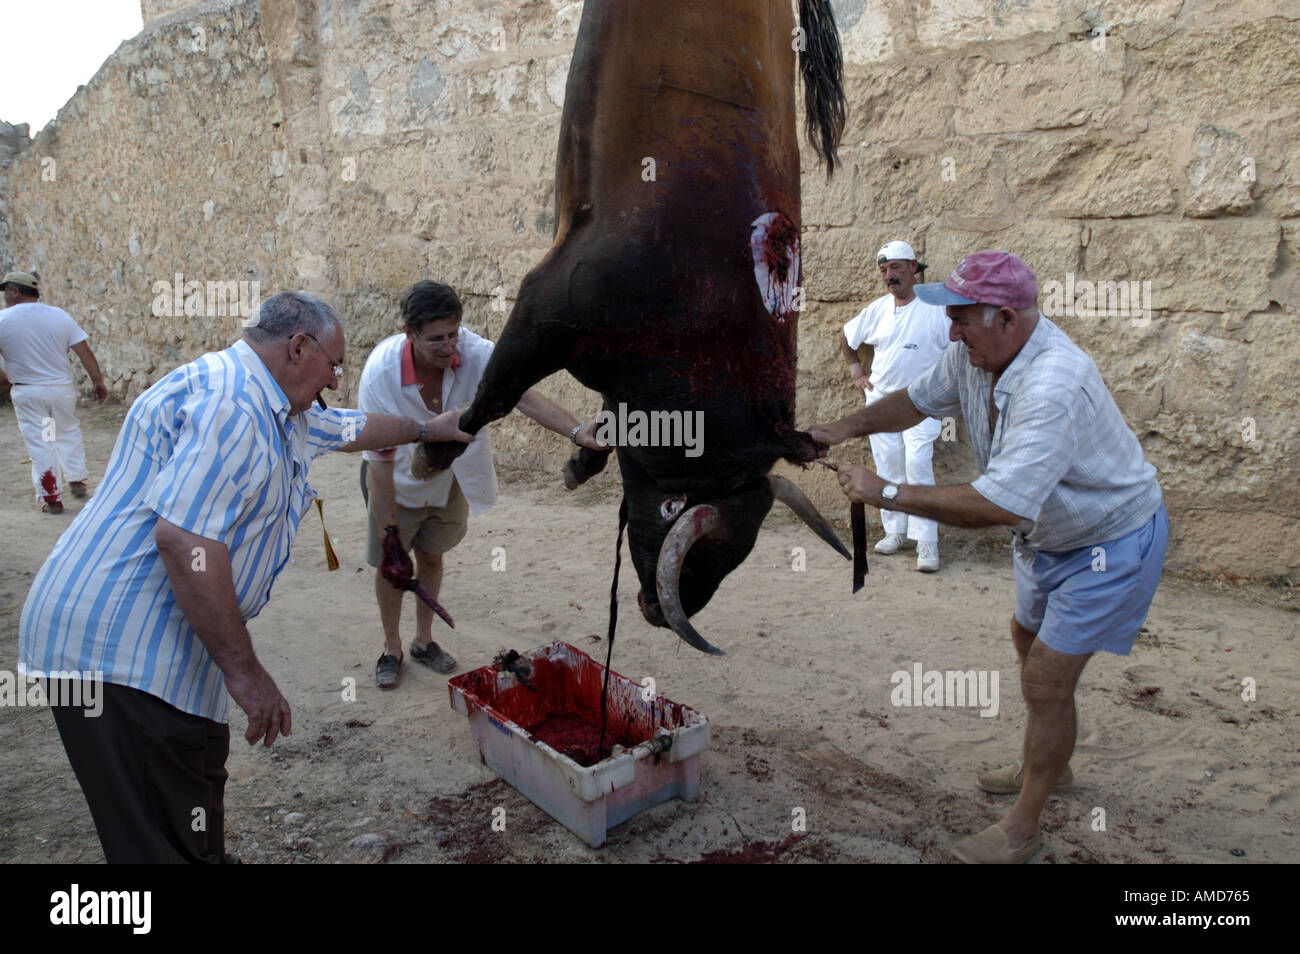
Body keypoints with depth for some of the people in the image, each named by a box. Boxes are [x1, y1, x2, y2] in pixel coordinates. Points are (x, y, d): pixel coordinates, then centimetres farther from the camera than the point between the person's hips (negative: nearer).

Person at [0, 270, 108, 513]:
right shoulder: (59, 315, -3)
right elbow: (84, 351, -5)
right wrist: (97, 381, 0)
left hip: (27, 393, -2)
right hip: (62, 388, 2)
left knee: (39, 443, 6)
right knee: (69, 433, 22)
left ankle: (52, 498, 10)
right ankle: (76, 480, 26)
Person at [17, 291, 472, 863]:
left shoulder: (273, 411, 15)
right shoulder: (230, 403, -20)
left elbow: (351, 428, 35)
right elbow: (184, 538, -29)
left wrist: (427, 429, 48)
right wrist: (244, 671, -24)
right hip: (122, 649, -11)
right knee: (167, 842, -3)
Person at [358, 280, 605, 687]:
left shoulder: (474, 352, -28)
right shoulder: (380, 373, -33)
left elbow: (524, 396, -37)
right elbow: (379, 461, -29)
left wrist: (575, 430, -56)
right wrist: (388, 536, -26)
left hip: (448, 477, 3)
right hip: (397, 482, -2)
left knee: (431, 557, 17)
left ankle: (424, 641, 37)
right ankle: (391, 648, 31)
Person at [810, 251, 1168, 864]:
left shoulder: (1052, 387, -39)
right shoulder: (975, 353, -13)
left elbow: (995, 506, -43)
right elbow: (919, 399, 5)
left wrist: (885, 493, -38)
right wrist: (846, 428, -11)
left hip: (1112, 542, -9)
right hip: (1047, 533, 10)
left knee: (1047, 680, -6)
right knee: (1028, 637, 25)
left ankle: (1022, 828, 14)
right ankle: (1049, 765, 49)